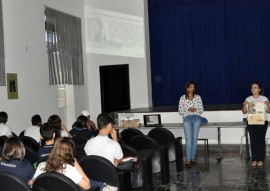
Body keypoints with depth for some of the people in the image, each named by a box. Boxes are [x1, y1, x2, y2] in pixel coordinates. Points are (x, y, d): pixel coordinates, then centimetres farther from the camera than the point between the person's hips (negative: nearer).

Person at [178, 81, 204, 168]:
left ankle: (192, 158, -9)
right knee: (188, 139, -16)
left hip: (197, 118, 1)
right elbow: (180, 112, 7)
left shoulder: (198, 97, 10)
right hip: (187, 118, -1)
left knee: (194, 138, -14)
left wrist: (195, 110, -9)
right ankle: (188, 159, -20)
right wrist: (188, 111, -9)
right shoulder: (182, 98, 7)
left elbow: (201, 110, 10)